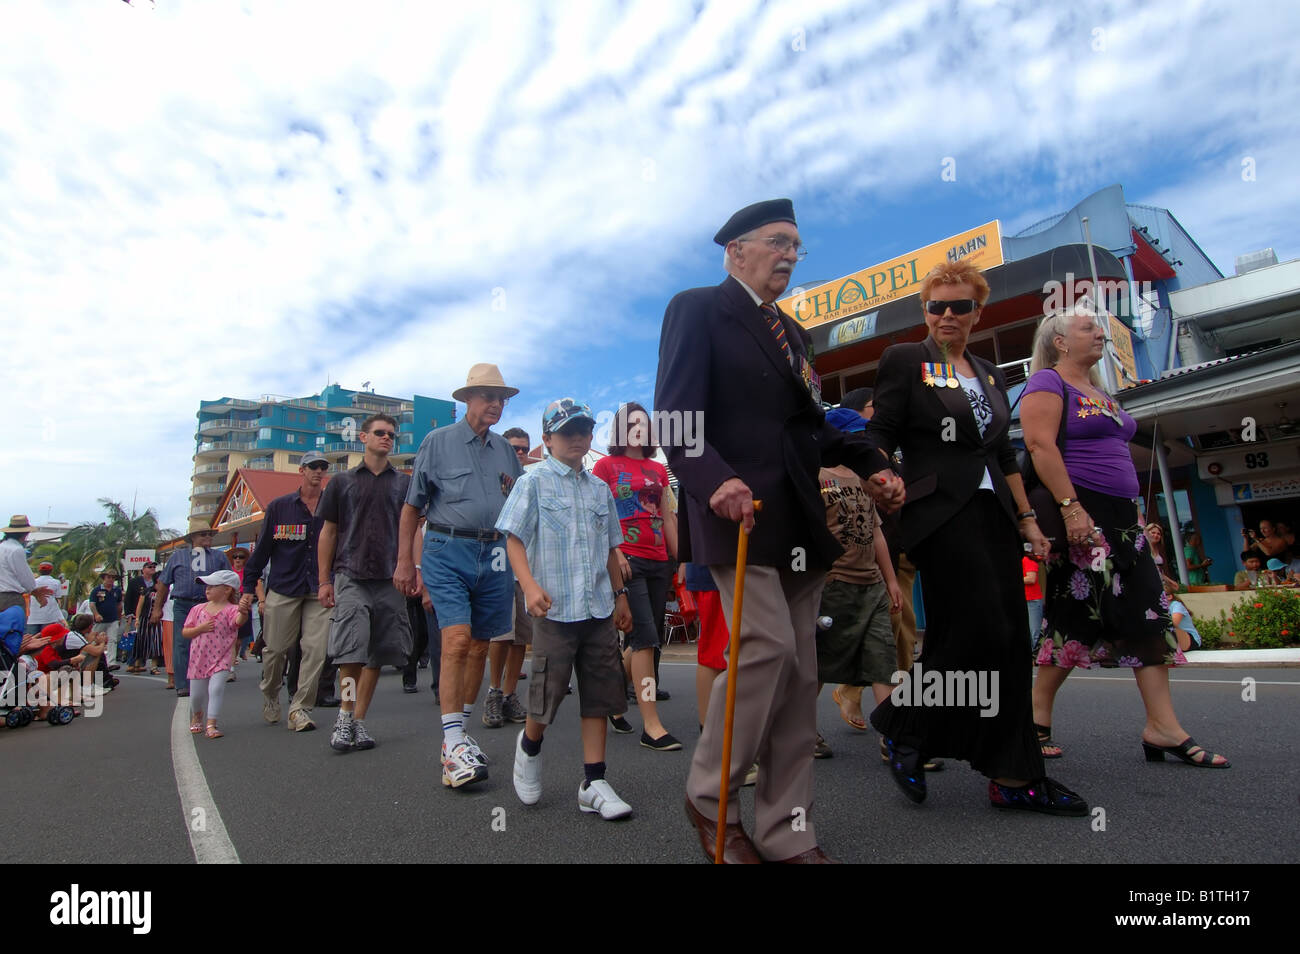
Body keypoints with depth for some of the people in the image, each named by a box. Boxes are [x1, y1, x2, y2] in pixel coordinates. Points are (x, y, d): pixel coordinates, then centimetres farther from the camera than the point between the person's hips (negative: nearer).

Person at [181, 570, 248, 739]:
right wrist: (201, 628, -13)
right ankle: (196, 716, 44)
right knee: (196, 694, 15)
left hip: (220, 660, -4)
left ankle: (211, 725, -10)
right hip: (198, 659, 4)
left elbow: (239, 621, -32)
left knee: (216, 689, -18)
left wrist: (243, 613, -55)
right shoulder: (198, 609, 4)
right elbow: (184, 632, 6)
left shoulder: (231, 610, -9)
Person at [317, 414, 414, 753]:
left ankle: (358, 720, 13)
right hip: (350, 576, -1)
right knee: (351, 651, -11)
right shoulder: (342, 482, 11)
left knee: (377, 654, 4)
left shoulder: (404, 483, 12)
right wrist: (324, 580, 4)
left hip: (390, 579, 1)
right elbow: (329, 532, 11)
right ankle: (345, 716, 5)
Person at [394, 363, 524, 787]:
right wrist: (404, 561, -1)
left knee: (480, 646, 9)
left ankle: (458, 733, 24)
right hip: (448, 550, -4)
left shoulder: (505, 449, 15)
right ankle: (454, 748, -12)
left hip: (495, 555, 5)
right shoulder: (438, 442, 4)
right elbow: (412, 506, 4)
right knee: (457, 639, -16)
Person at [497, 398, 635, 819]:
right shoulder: (534, 482, 0)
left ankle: (594, 783, 16)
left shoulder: (600, 488, 15)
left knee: (598, 695, 6)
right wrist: (530, 585, -20)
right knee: (547, 694, 4)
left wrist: (620, 595, 20)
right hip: (555, 608, -5)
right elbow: (514, 539, -6)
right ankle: (529, 747, 36)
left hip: (599, 609, 5)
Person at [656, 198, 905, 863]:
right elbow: (677, 416, -10)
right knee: (768, 646, -17)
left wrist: (870, 466, 10)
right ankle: (710, 796, 8)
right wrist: (717, 479, -26)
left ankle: (786, 833, 18)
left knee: (798, 673, 6)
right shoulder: (697, 309, 4)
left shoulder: (791, 333, 26)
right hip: (737, 509, -7)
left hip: (800, 522, 8)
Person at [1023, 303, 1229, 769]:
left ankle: (1162, 728, 7)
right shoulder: (1046, 382, -4)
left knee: (1147, 612, 3)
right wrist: (1070, 507, -25)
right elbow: (1040, 445, -17)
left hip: (1119, 516, 9)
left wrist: (1133, 512, 19)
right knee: (1076, 613, -6)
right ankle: (1037, 718, 7)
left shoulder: (1099, 390, 23)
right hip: (1077, 512, -9)